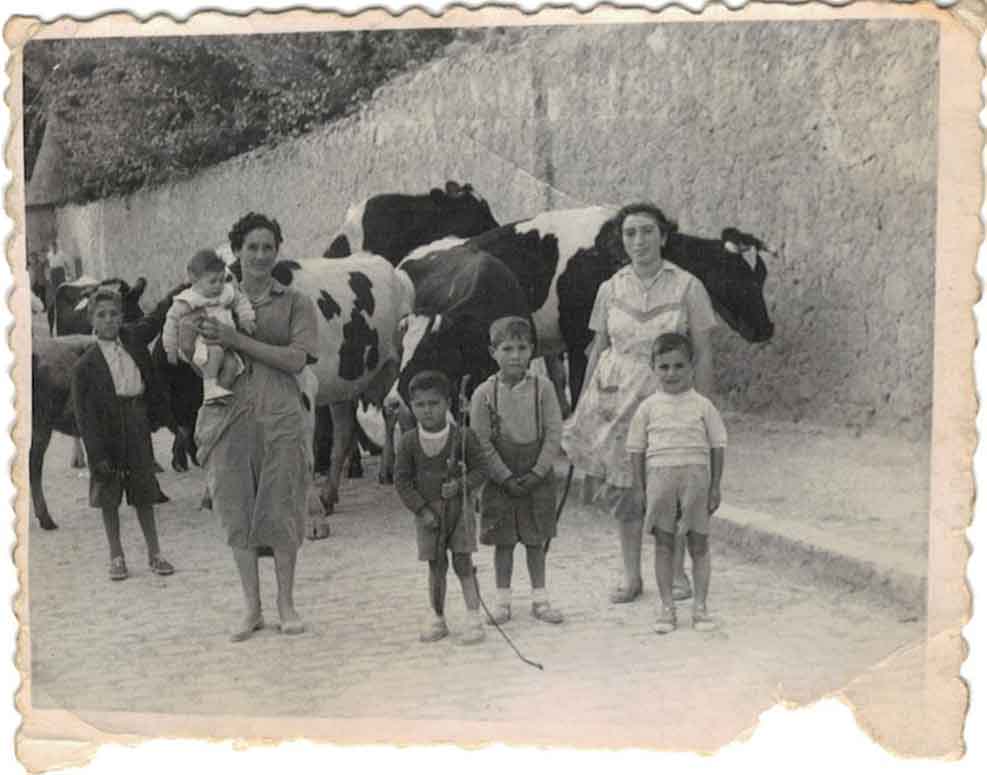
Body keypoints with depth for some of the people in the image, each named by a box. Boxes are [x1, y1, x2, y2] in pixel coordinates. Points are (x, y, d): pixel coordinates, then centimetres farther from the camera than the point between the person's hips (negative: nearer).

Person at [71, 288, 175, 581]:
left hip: (137, 427, 3)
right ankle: (116, 556, 20)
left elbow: (155, 321, 24)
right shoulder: (86, 364, -8)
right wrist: (97, 454, -14)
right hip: (107, 433, -3)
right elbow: (84, 414, -10)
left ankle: (154, 554, 19)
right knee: (109, 497, 7)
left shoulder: (133, 339, 3)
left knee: (144, 493, 10)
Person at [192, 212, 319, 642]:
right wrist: (188, 329, -9)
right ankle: (252, 609, 16)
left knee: (281, 512, 2)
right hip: (229, 415, 2)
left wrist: (237, 339, -15)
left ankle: (286, 604, 17)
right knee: (237, 513, 5)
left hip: (280, 417, -2)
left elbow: (296, 359, -9)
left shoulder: (295, 302, 4)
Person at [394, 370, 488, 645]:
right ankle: (438, 619, 21)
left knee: (463, 562, -4)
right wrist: (421, 509, -9)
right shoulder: (408, 442, -4)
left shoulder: (462, 437, -8)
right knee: (436, 566, 8)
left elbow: (480, 468, -2)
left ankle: (474, 619, 2)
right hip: (428, 512, 2)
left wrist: (460, 484, -20)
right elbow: (402, 480, -1)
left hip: (458, 507, -2)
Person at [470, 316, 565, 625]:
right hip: (500, 478, 0)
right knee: (503, 541, 7)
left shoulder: (542, 388, -5)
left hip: (537, 477, 1)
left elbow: (554, 433, -5)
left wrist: (537, 472, -12)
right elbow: (482, 442, -7)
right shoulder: (484, 393, -7)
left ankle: (540, 599, 19)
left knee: (536, 540, 9)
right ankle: (502, 600, 19)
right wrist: (505, 477, -12)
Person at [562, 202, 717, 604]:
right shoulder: (611, 289, 3)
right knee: (623, 486, 6)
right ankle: (632, 578, 19)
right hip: (616, 391, 3)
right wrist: (581, 407, 10)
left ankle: (677, 572, 22)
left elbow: (703, 353, -3)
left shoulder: (687, 287, -5)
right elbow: (598, 348, 11)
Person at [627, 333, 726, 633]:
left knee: (699, 544, 4)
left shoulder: (703, 406, 2)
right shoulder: (648, 407, 4)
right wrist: (639, 488, 2)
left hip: (696, 476, 0)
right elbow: (636, 449, 7)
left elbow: (717, 446, 5)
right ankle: (667, 607, 13)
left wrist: (715, 487, 1)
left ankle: (700, 606, 13)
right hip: (659, 476, 0)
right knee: (663, 544, 4)